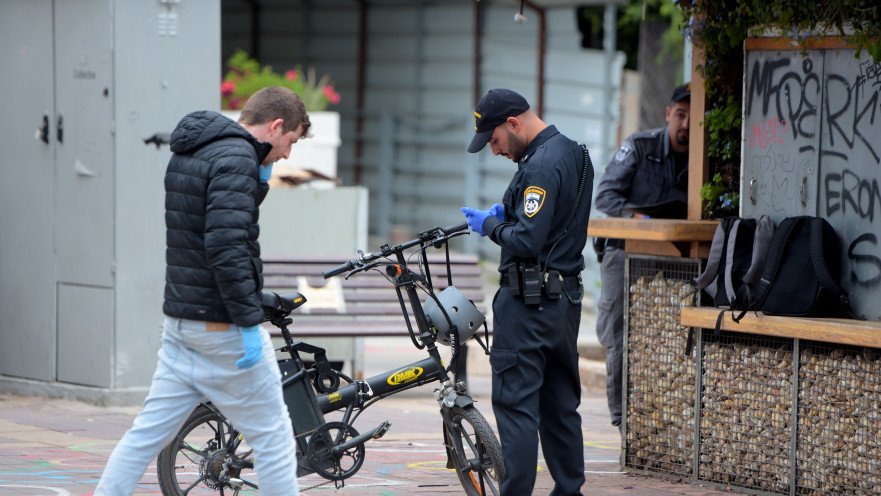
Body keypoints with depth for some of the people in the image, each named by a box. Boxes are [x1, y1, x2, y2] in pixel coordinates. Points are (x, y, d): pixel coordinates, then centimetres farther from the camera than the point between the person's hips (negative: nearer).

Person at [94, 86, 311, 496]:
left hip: (181, 320, 9)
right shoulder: (235, 158, -16)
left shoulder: (186, 154, 15)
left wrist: (259, 178, 11)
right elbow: (226, 245, -24)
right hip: (222, 325, -9)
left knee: (150, 429, 9)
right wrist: (249, 322, -22)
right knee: (271, 434, 2)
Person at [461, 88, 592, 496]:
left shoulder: (541, 165, -19)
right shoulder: (574, 153, 12)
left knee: (516, 404, -6)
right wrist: (507, 212, 11)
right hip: (567, 297, 10)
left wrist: (489, 225, -8)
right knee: (561, 404, 15)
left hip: (528, 302, -10)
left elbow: (527, 242, -24)